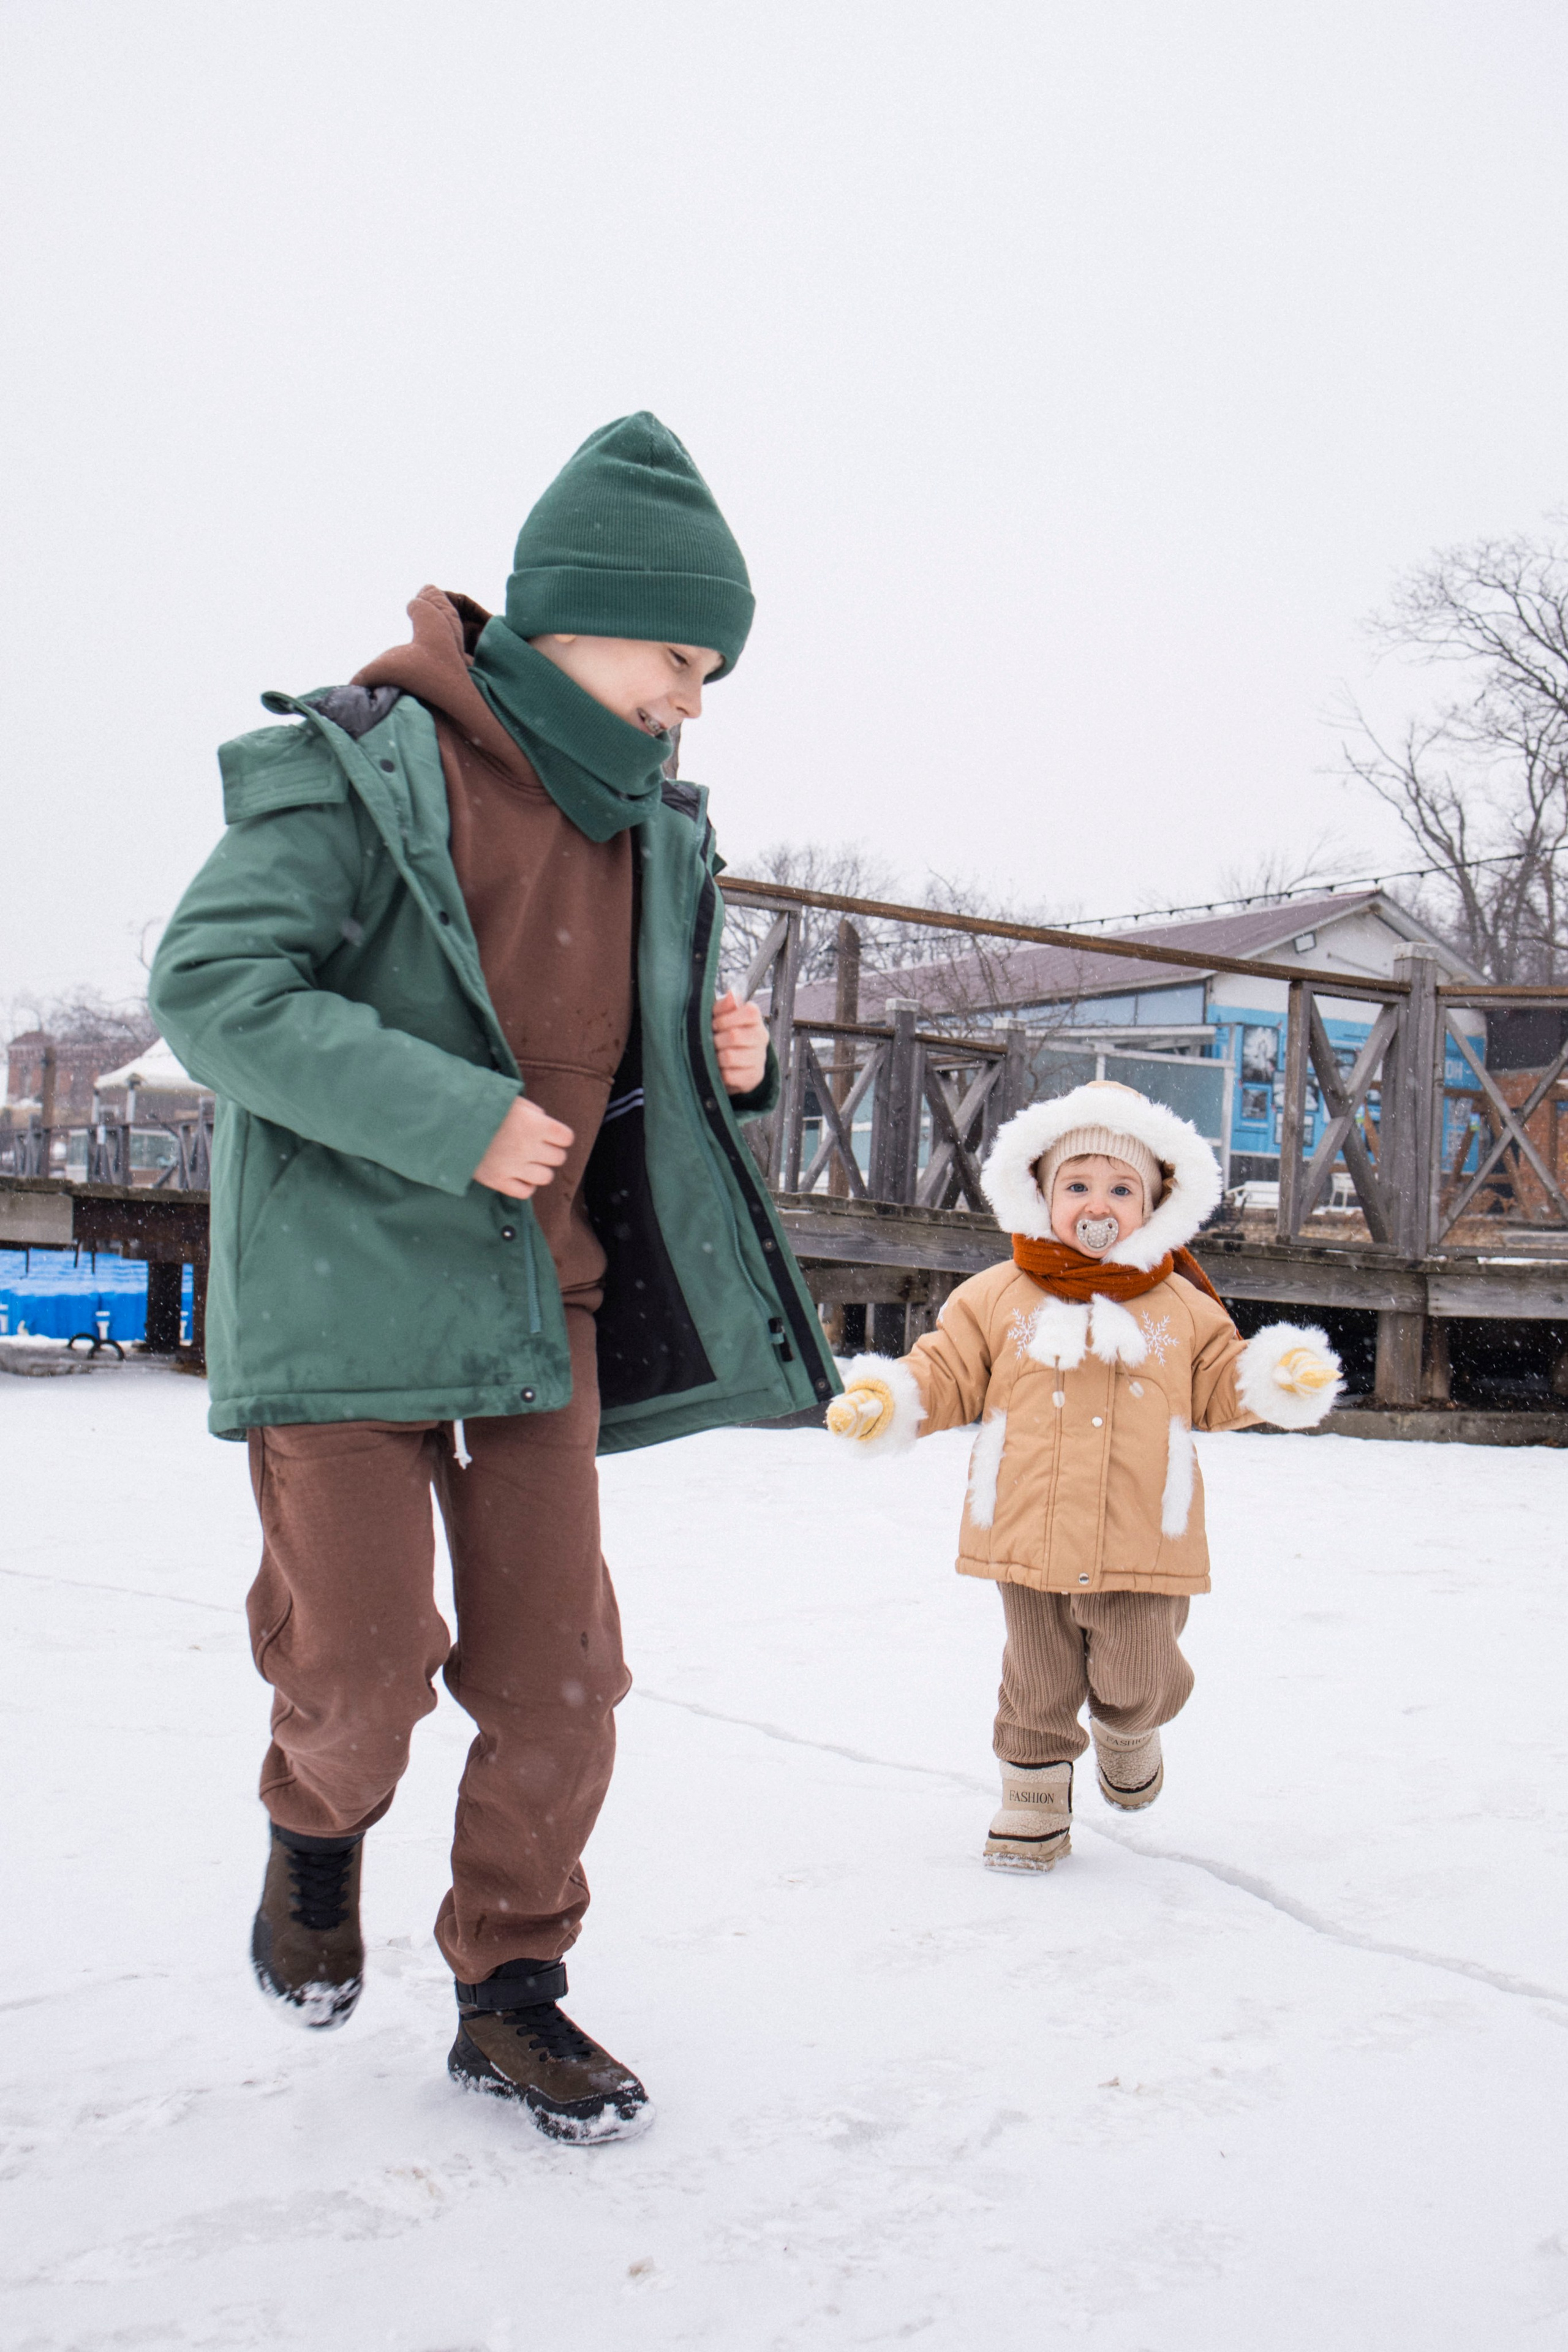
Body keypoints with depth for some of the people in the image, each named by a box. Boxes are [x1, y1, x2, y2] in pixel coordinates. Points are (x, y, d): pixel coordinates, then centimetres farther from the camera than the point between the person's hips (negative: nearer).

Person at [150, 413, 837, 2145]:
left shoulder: (649, 828, 11)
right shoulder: (358, 767, -10)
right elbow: (210, 982, -17)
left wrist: (724, 1064, -2)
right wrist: (450, 1115, -24)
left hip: (540, 1301, 6)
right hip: (346, 1289, -5)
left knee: (557, 1672, 5)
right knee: (364, 1666, -2)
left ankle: (509, 1989, 24)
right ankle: (315, 1827, 34)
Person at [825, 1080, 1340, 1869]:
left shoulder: (1182, 1306, 6)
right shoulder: (996, 1297, 3)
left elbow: (1222, 1383, 10)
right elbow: (947, 1373, 5)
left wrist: (1281, 1377, -8)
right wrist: (884, 1397, -11)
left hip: (1141, 1544, 0)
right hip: (1029, 1536, 0)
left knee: (1136, 1680, 7)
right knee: (1038, 1681, 9)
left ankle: (1128, 1732, 42)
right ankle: (1035, 1796, 29)